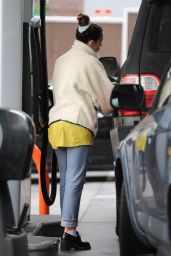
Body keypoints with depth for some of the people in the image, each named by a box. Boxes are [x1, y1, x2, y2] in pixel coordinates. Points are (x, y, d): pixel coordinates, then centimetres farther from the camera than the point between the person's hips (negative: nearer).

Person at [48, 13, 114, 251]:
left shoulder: (62, 60, 20)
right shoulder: (91, 62, -3)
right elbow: (107, 97, 2)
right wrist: (109, 107, 23)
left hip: (56, 122, 8)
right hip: (78, 124, -8)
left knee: (66, 179, 10)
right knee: (75, 180, -10)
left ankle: (69, 230, 10)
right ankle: (69, 231, -17)